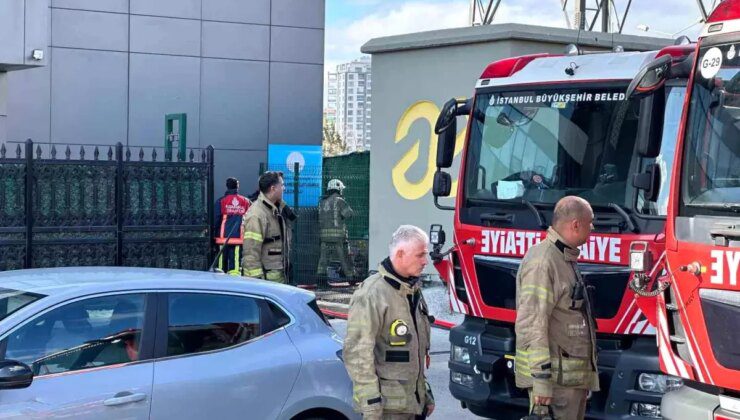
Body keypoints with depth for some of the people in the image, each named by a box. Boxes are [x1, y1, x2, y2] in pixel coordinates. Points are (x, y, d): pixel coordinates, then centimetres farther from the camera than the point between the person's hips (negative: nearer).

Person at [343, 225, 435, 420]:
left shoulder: (413, 290, 13)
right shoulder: (372, 294, -16)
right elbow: (357, 352, -19)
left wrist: (425, 392, 23)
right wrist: (371, 403, -21)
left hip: (413, 402, 9)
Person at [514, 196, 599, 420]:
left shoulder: (566, 259, 17)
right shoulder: (542, 261, -17)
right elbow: (532, 324, -22)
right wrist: (541, 379, -24)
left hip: (574, 375, 10)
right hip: (556, 377, -10)